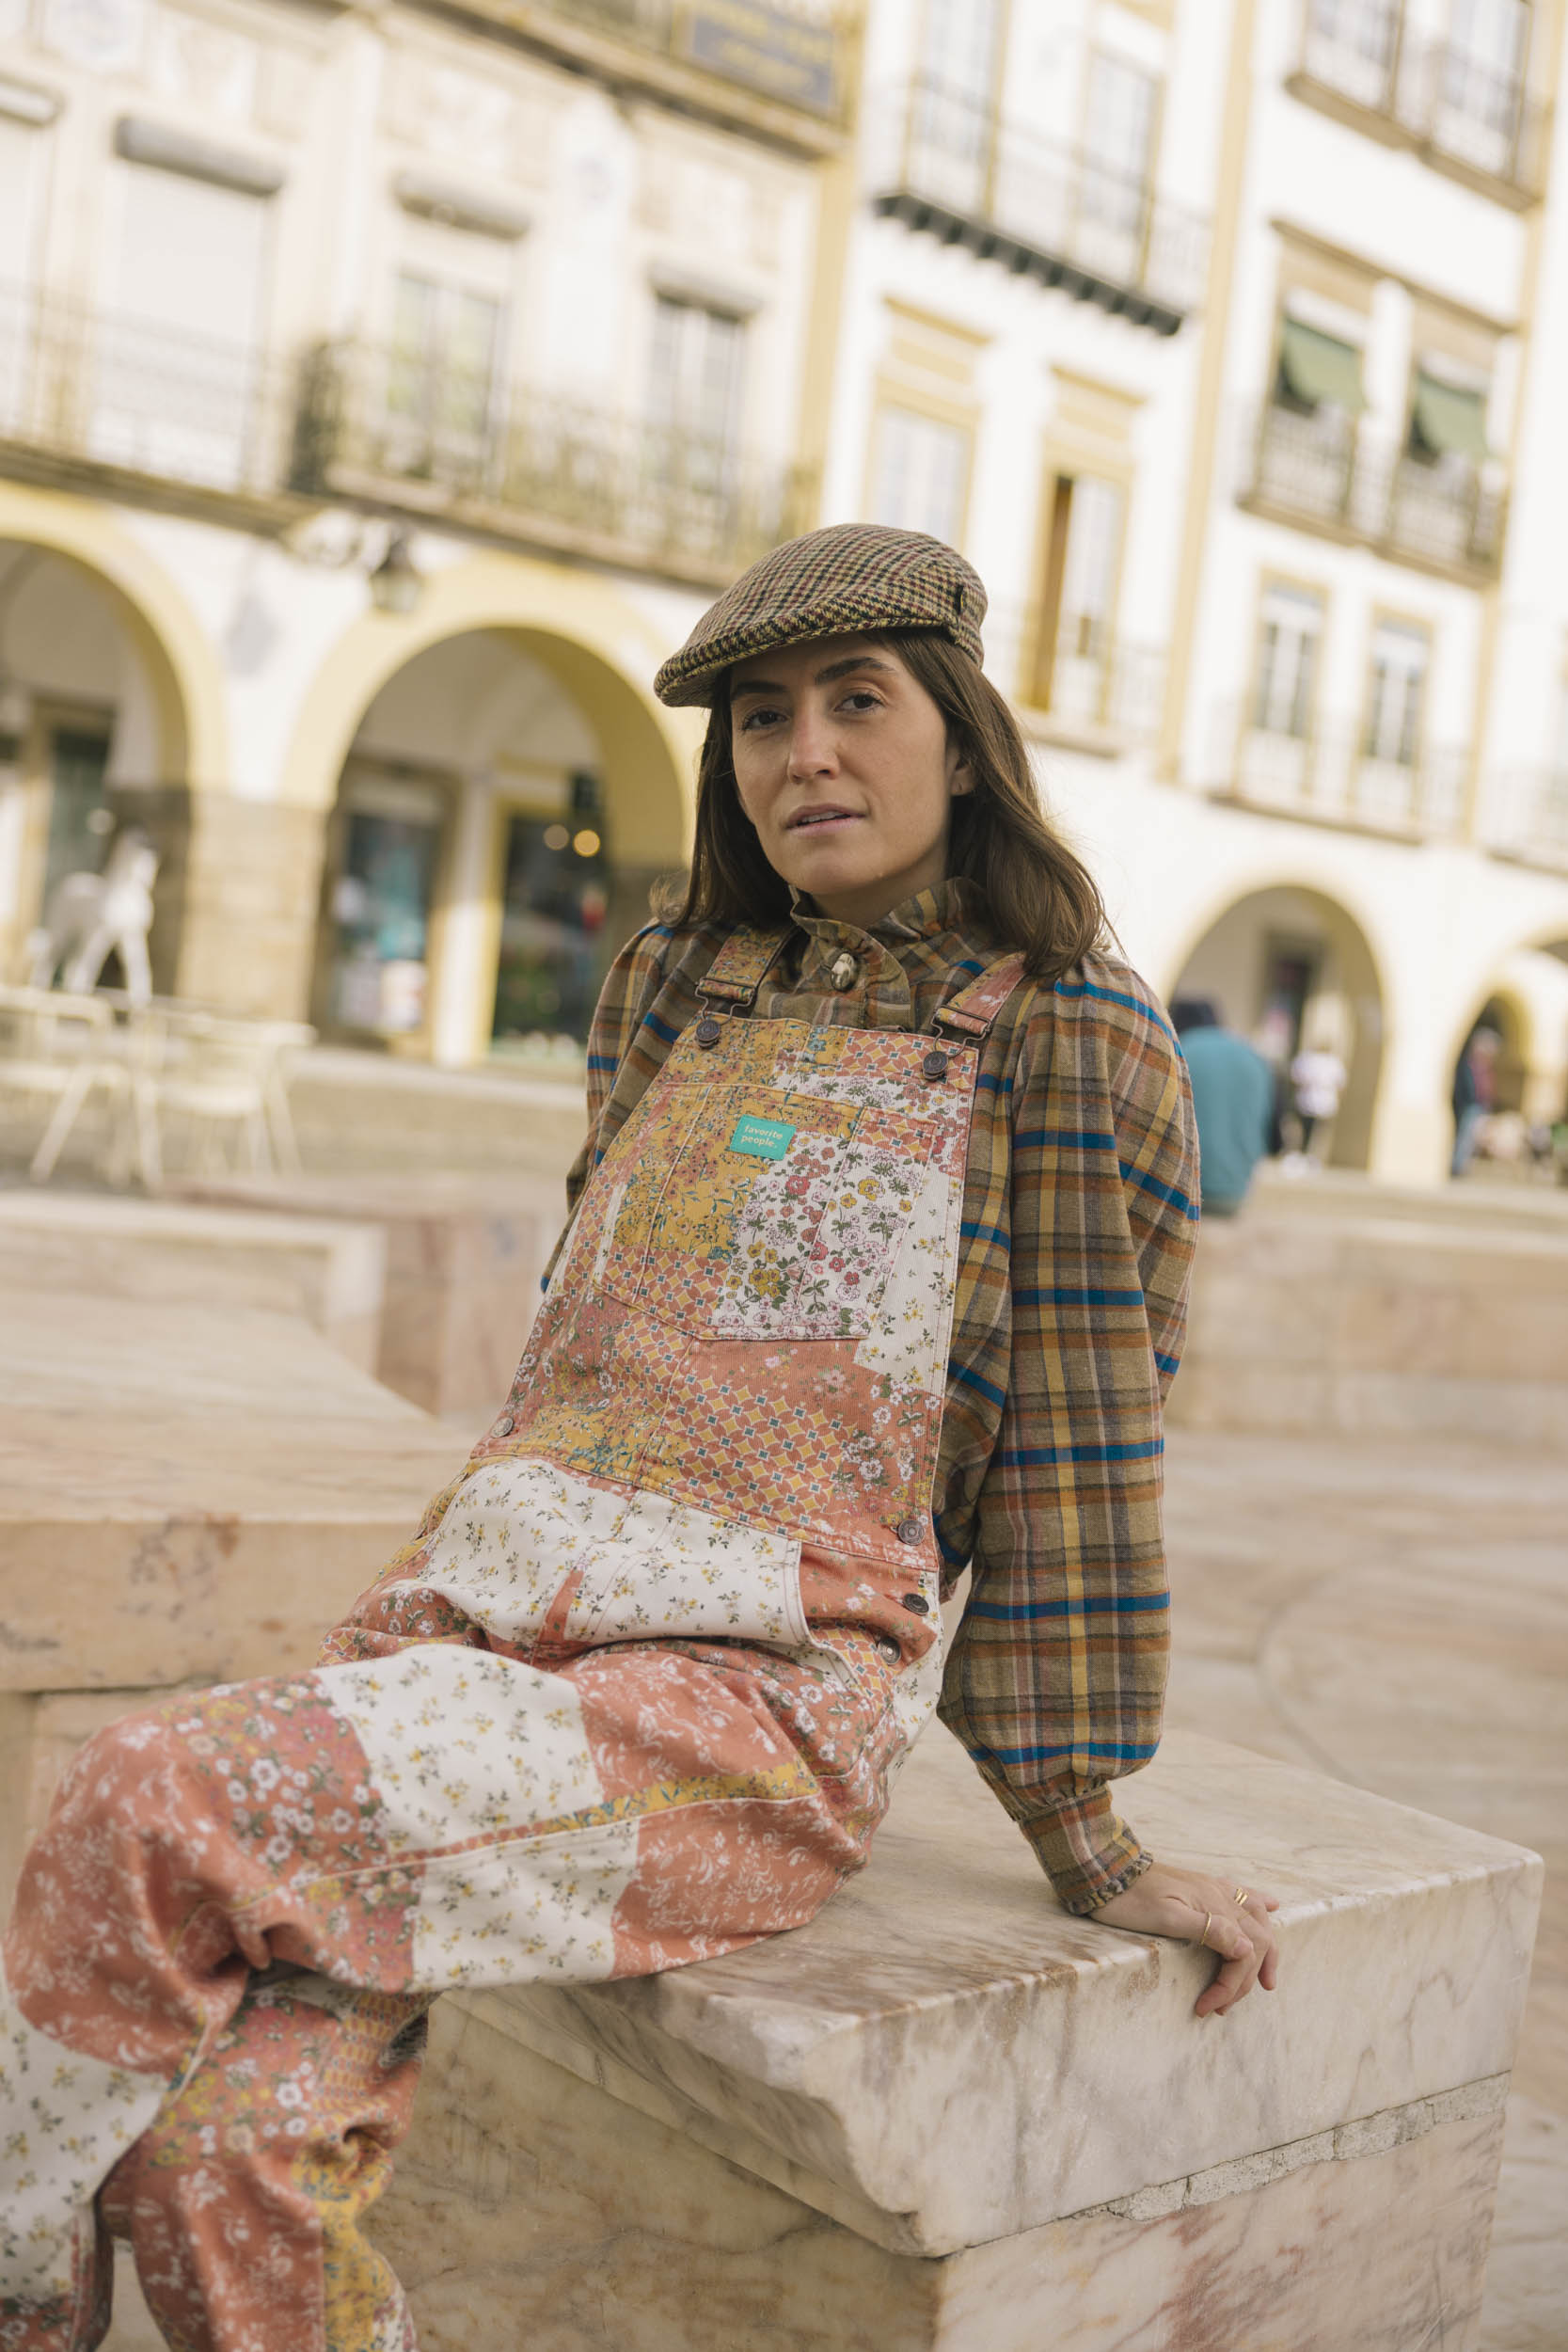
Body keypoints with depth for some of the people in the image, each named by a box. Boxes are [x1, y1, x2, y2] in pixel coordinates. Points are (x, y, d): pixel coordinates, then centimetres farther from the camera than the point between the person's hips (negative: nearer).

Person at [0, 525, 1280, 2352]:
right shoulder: (673, 982, 12)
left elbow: (1075, 1435, -1)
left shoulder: (1072, 1047, -2)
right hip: (487, 1606, 5)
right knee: (231, 2142, -19)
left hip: (766, 1690, -4)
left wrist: (1089, 1842, 2)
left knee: (153, 1806, -22)